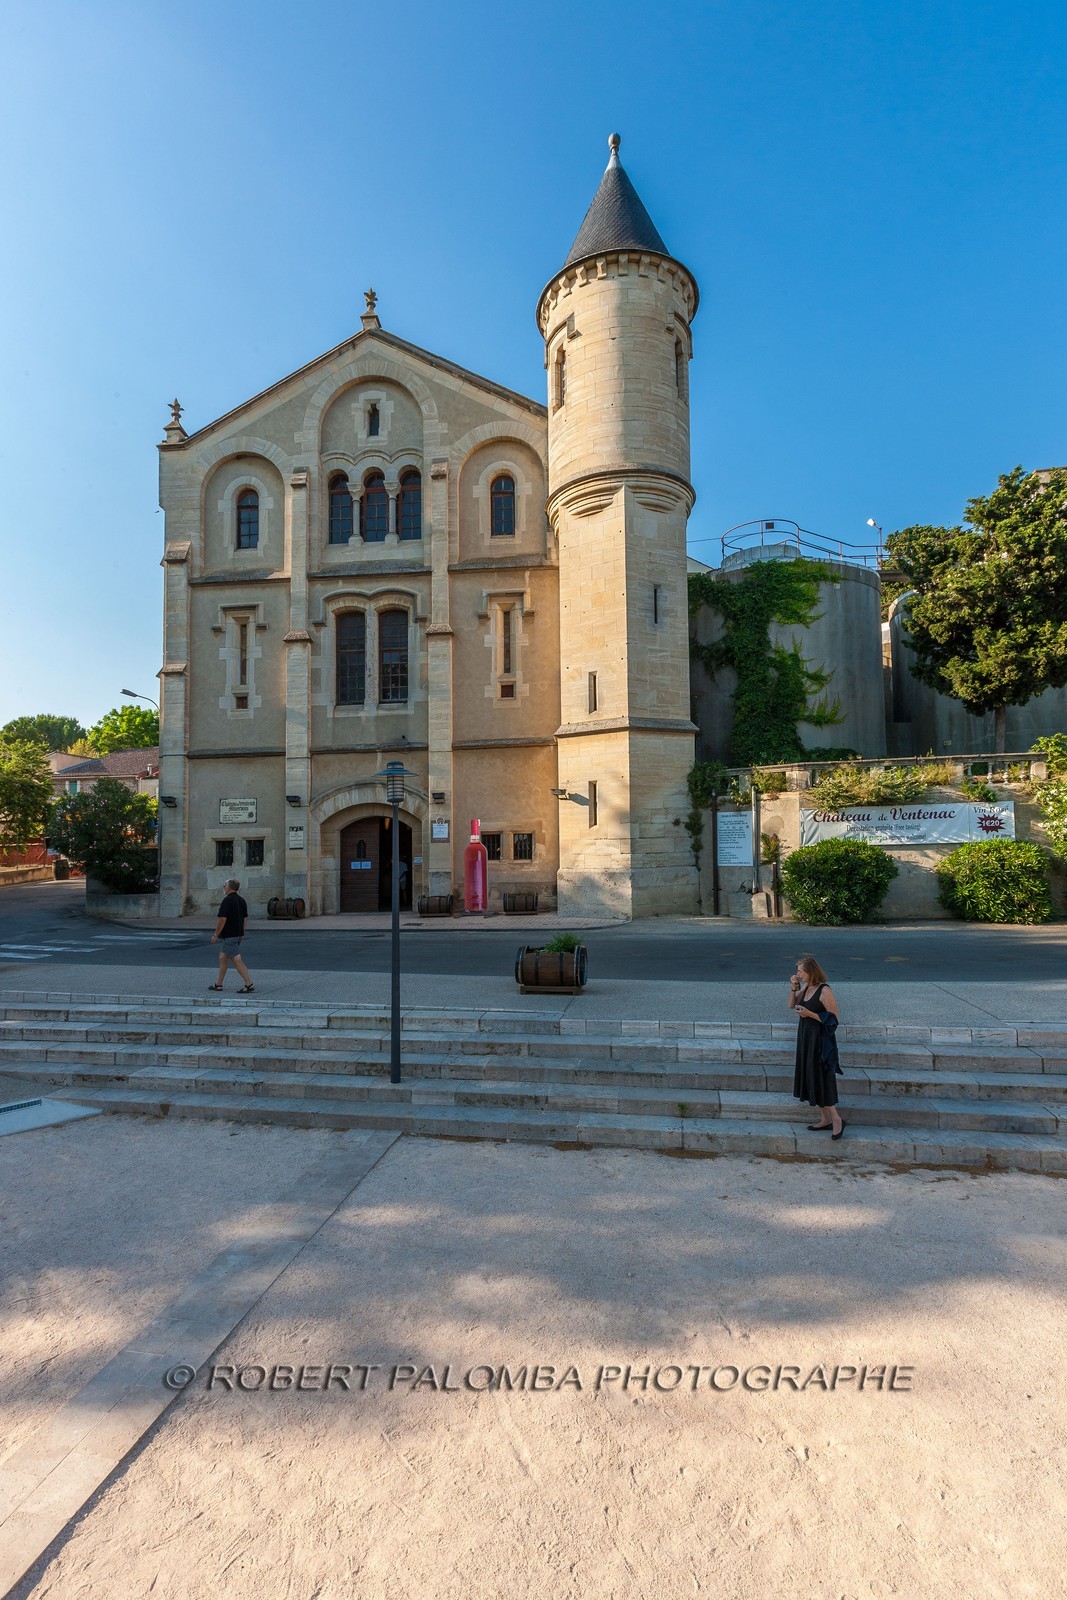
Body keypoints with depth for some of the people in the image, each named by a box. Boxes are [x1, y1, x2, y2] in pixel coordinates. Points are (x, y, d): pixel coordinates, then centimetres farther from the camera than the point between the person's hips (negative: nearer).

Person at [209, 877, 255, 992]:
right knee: (222, 957, 20)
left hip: (228, 936, -9)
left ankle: (249, 985, -13)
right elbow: (245, 918, 15)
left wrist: (216, 935, -13)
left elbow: (222, 919, -20)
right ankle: (219, 984, 25)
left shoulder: (227, 901, -16)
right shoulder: (241, 900, 10)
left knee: (236, 960, -9)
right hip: (238, 934, 9)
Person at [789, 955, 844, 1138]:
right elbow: (792, 1005, 11)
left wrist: (810, 1014, -22)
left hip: (820, 1040, -8)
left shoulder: (824, 990, -18)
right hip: (806, 1038, 8)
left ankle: (836, 1120, 9)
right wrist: (793, 987, -3)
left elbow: (835, 1018, -17)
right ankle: (825, 1118, 23)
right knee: (811, 1079, 13)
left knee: (821, 1079, -3)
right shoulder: (806, 987, 5)